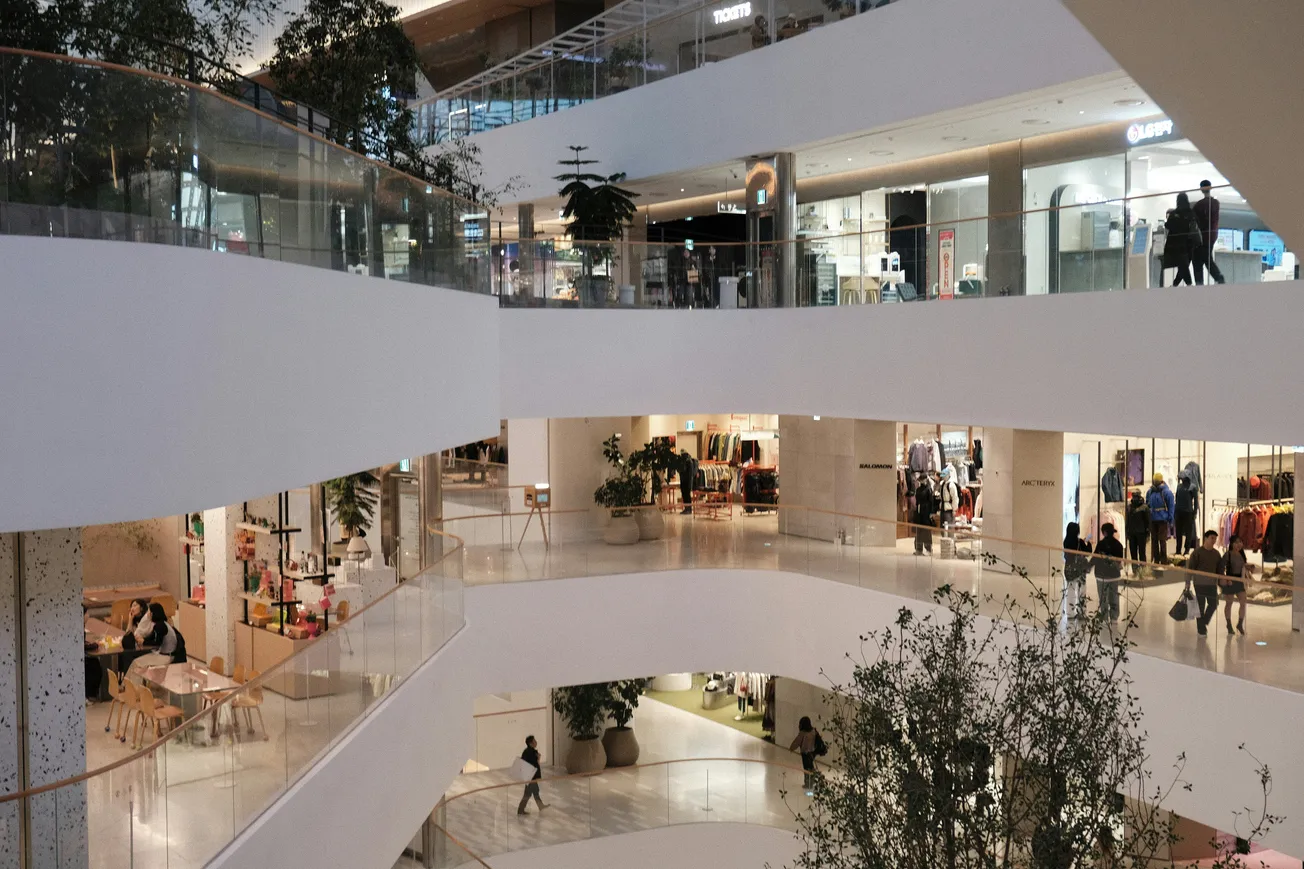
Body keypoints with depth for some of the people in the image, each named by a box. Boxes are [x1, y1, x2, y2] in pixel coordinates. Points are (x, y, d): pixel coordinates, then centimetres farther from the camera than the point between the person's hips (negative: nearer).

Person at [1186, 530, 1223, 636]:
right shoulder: (1197, 552, -6)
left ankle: (1204, 622, 25)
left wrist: (1221, 582, 11)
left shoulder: (1217, 554, 9)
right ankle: (1201, 629, 8)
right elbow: (1190, 568, -6)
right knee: (1201, 606, 0)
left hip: (1212, 584, 5)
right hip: (1199, 583, -5)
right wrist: (1188, 582, -9)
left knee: (1213, 604, 2)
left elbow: (1220, 569, 15)